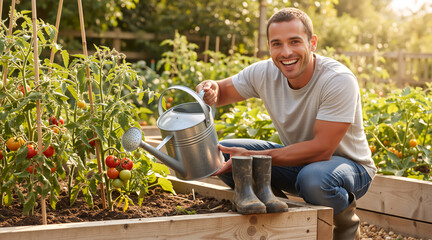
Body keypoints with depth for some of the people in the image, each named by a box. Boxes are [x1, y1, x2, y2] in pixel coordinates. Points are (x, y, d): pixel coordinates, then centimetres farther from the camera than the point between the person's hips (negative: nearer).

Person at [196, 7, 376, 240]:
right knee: (221, 153, -12)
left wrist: (252, 157, -36)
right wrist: (210, 89, -26)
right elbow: (222, 90, 2)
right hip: (296, 160, 5)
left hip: (347, 163, -5)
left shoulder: (339, 80, -27)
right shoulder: (264, 73, -12)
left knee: (314, 178, -40)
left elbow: (321, 149, -32)